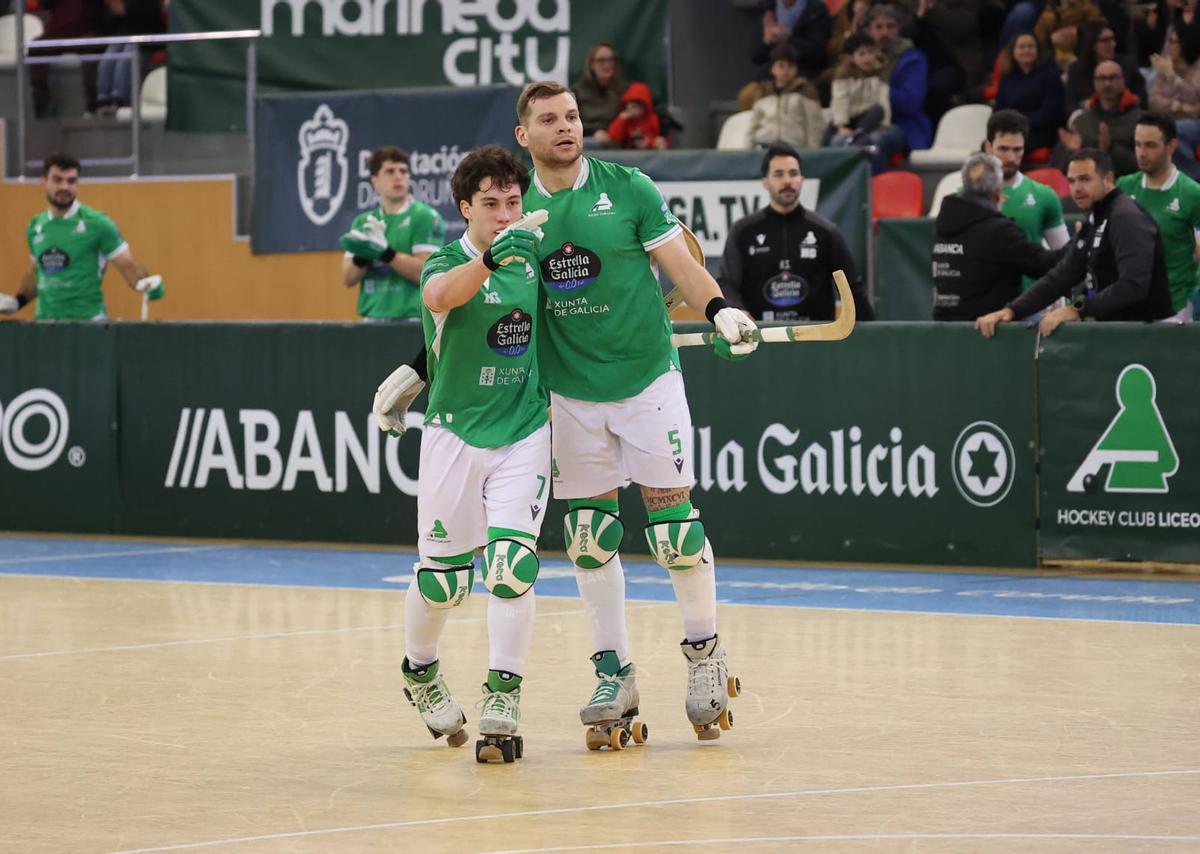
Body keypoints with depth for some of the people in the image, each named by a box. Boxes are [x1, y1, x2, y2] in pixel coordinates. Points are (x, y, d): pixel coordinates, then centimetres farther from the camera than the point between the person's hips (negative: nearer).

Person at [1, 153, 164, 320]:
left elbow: (128, 265, -7)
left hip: (88, 323, -4)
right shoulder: (35, 226, 9)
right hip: (45, 324, 5)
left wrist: (147, 284, -24)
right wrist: (17, 301, 15)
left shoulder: (96, 223, -6)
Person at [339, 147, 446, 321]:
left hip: (411, 321, -5)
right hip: (372, 321, 5)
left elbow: (424, 272, -11)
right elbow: (348, 279, 9)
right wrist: (362, 255, -11)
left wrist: (385, 252, -20)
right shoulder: (363, 222, 14)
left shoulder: (426, 217, -2)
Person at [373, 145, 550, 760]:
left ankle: (503, 697, -6)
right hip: (455, 433, -2)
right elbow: (440, 296, -37)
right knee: (441, 576, 6)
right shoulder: (446, 263, -11)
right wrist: (492, 255, -48)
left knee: (512, 565, -12)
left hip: (525, 434, 2)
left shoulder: (532, 258, 3)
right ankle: (420, 671, 33)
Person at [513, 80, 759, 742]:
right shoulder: (517, 209, 3)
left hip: (647, 379, -2)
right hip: (570, 392, 2)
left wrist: (720, 311, -21)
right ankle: (613, 673, 13)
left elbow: (681, 266, -3)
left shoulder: (628, 189, -3)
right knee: (589, 533, 4)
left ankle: (703, 652, 12)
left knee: (671, 513, -4)